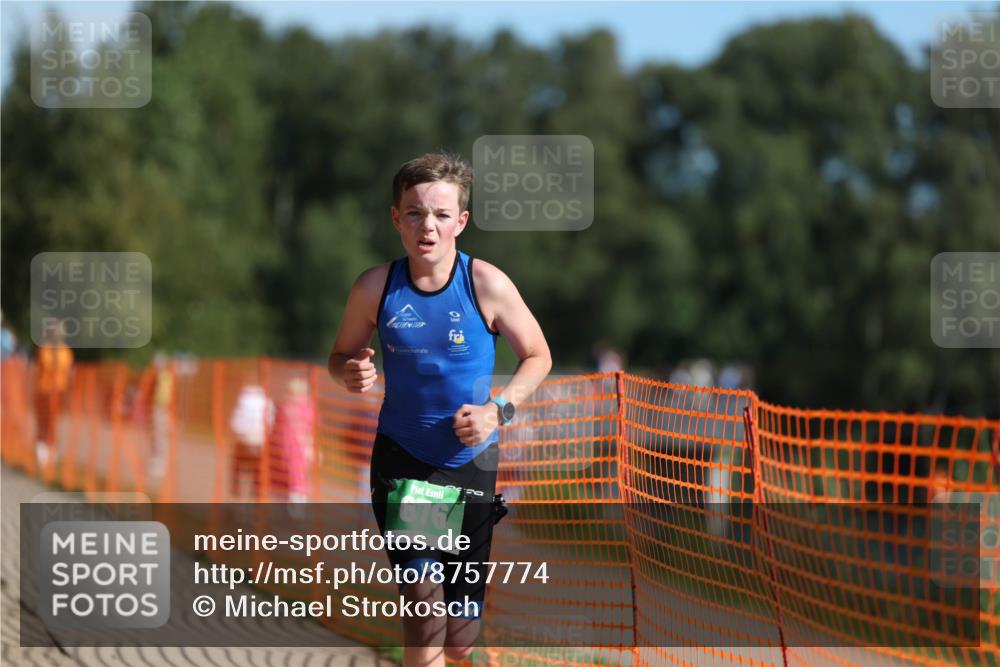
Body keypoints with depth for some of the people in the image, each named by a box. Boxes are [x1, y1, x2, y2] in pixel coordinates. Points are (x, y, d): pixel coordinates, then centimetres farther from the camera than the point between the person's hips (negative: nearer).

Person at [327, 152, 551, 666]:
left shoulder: (487, 285, -11)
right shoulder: (375, 287, -8)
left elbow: (537, 357, 2)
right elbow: (341, 357, 8)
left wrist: (497, 409, -15)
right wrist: (350, 374, -16)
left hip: (470, 462, 0)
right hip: (400, 461, 0)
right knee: (422, 595, -19)